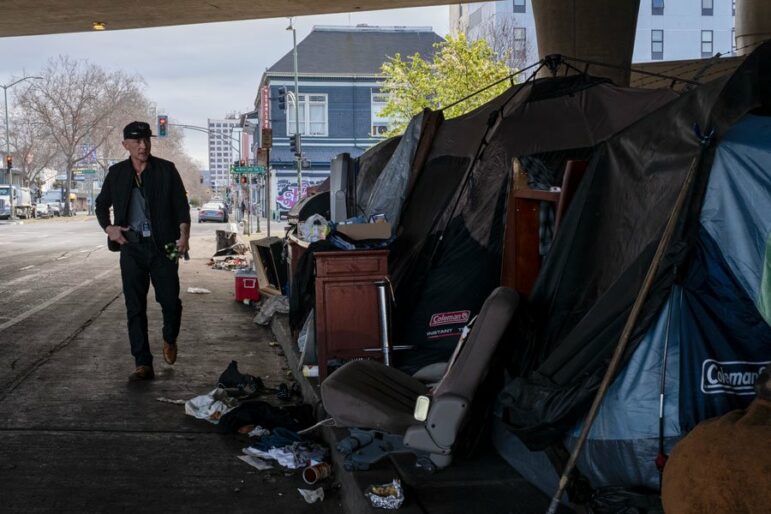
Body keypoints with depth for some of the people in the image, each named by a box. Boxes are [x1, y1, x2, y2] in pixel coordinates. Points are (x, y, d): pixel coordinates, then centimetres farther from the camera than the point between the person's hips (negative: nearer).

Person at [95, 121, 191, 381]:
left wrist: (184, 234, -14)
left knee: (171, 301, -3)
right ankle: (143, 364, 7)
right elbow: (101, 204, 21)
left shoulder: (166, 170, 2)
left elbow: (181, 205, 1)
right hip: (131, 247, 2)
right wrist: (108, 228, 3)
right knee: (135, 308, 1)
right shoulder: (117, 173, 8)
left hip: (163, 246, -2)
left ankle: (170, 339, 30)